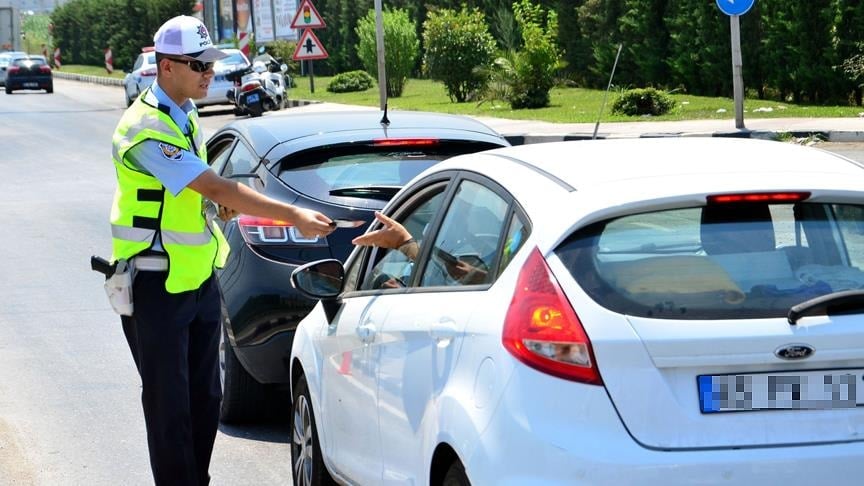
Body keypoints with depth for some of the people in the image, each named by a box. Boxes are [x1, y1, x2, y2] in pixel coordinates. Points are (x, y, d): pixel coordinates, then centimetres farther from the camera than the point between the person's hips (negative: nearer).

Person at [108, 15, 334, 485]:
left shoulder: (185, 112, 8)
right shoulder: (147, 128, -22)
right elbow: (216, 188, -29)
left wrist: (217, 200, 1)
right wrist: (295, 216, -33)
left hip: (199, 277, 9)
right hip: (157, 285, -9)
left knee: (205, 397, 13)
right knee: (169, 405, -2)